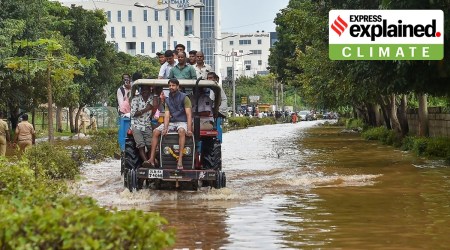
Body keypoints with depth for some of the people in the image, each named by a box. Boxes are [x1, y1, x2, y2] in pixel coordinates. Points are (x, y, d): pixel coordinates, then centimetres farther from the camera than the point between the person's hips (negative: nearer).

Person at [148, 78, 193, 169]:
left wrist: (189, 129, -24)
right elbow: (167, 115, 4)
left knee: (181, 131, -39)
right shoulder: (168, 100, 13)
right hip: (171, 122, 6)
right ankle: (152, 159, -17)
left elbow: (189, 114, -12)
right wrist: (165, 128, -15)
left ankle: (180, 159, -45)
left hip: (182, 122, -6)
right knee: (156, 131, -14)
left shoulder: (184, 97, -4)